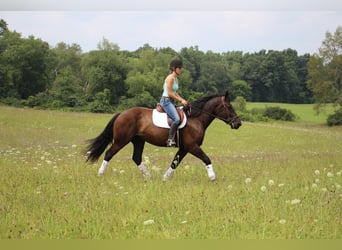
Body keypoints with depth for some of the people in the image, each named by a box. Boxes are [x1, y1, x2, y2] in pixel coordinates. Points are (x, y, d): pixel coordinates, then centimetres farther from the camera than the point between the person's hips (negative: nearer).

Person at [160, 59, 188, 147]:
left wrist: (182, 99, 8)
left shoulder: (176, 79, 14)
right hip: (166, 101, -10)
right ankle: (170, 140, -23)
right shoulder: (170, 78, -14)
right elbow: (170, 93, -18)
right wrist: (181, 100, -13)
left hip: (171, 102, 10)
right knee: (176, 119, -26)